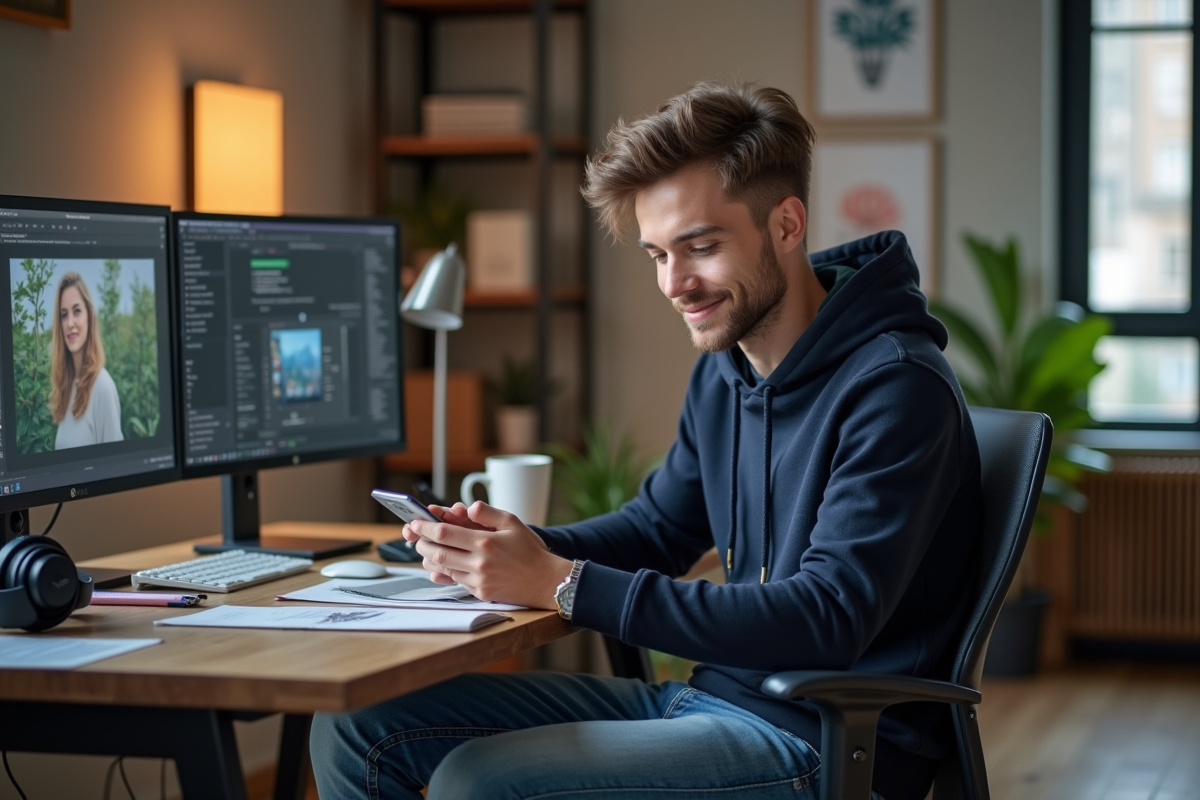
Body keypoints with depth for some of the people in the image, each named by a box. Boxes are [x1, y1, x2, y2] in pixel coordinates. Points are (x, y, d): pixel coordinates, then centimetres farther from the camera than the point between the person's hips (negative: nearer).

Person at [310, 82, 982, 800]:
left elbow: (826, 622, -26)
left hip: (830, 741, -9)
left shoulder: (894, 387, -18)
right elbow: (658, 528, 22)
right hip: (709, 699, 9)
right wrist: (514, 550, 0)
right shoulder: (724, 369, 10)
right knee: (359, 727, 1)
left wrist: (563, 582, -25)